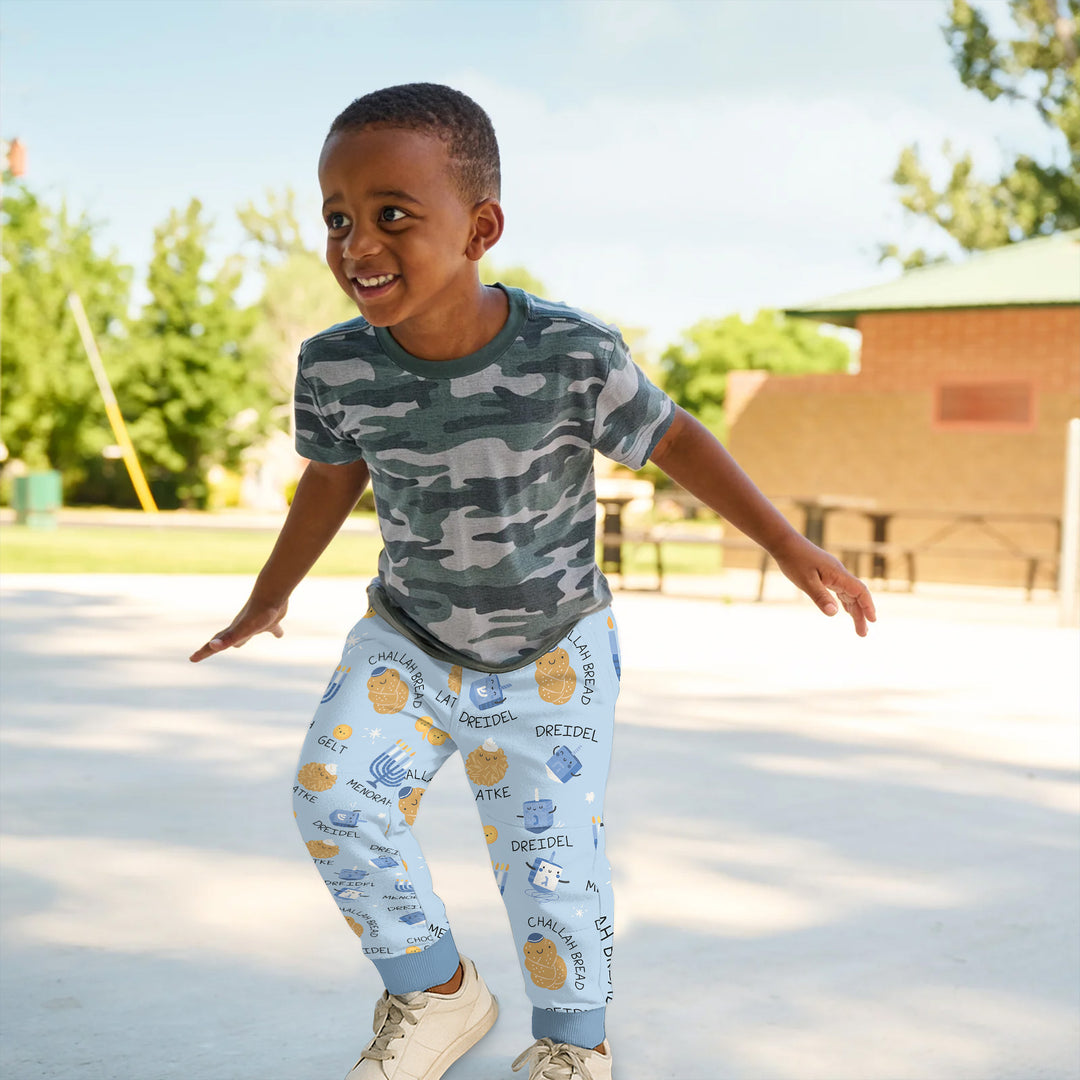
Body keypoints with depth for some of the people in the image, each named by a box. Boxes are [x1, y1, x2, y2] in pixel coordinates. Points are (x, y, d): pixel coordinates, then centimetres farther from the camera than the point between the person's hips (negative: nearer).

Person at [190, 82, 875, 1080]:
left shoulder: (572, 353, -27)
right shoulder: (335, 366, -18)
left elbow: (669, 439, -10)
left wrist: (788, 544, -13)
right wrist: (271, 595, 17)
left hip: (550, 657, -2)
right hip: (408, 640, 3)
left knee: (550, 853, 0)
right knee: (334, 794, -14)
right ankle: (437, 996, 8)